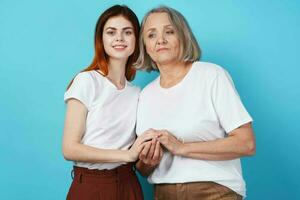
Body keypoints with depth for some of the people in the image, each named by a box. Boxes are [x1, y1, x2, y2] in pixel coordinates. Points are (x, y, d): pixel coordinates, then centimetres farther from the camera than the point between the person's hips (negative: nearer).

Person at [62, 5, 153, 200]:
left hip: (129, 184, 5)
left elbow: (136, 148, 9)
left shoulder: (138, 94, 5)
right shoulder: (87, 81, -10)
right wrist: (127, 154, -20)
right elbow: (70, 149, -14)